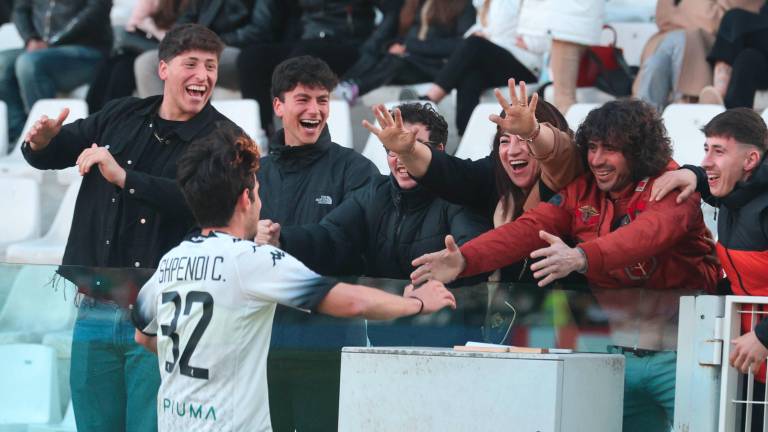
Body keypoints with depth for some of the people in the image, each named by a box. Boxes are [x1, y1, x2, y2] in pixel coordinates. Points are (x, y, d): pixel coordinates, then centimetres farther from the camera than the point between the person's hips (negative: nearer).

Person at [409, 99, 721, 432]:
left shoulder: (672, 186, -10)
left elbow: (652, 230, -30)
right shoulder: (581, 192, 6)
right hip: (617, 352, 5)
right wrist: (465, 259, -25)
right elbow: (529, 228, -7)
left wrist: (582, 257, -47)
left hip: (677, 354, -5)